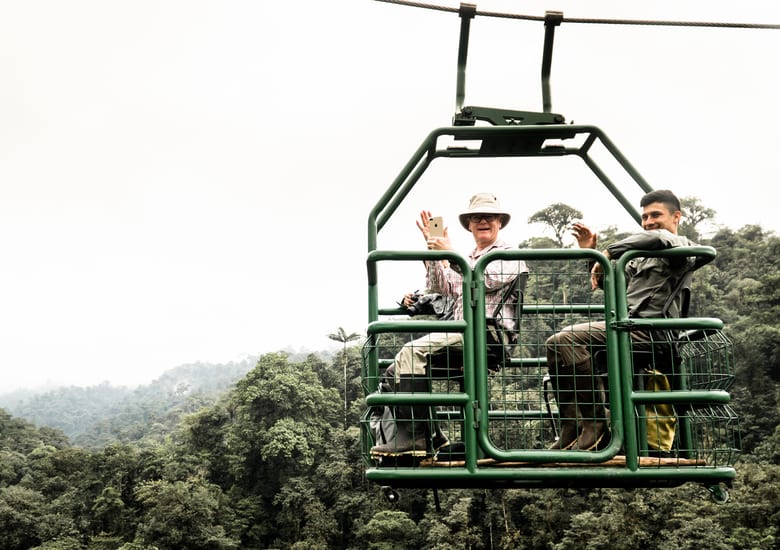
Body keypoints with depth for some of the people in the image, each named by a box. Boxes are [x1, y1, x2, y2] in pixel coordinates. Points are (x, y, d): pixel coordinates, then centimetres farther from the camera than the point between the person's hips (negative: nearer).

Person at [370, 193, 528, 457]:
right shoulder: (467, 261, 28)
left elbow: (482, 281, -13)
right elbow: (441, 288, 14)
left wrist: (449, 252, -9)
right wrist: (432, 247, 8)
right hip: (463, 334, 8)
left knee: (412, 352, -27)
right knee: (395, 372, -4)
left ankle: (412, 435, -24)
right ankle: (430, 435, -3)